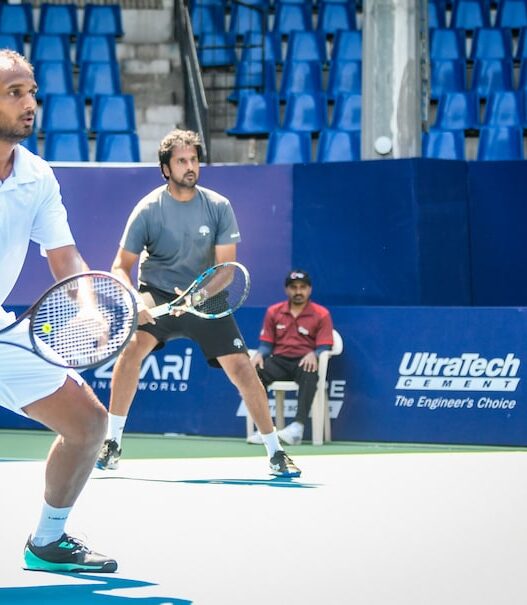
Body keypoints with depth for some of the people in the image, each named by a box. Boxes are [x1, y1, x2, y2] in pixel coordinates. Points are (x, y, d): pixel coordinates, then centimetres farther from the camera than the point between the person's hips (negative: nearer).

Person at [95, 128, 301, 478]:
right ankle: (112, 443, -19)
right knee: (134, 345, -28)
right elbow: (121, 267, -11)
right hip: (158, 294, -1)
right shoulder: (148, 210, -13)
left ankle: (275, 452, 7)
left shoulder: (219, 207, -9)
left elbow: (225, 267, -11)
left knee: (242, 368, -9)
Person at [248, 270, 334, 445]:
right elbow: (266, 343, 11)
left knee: (310, 374, -40)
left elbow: (324, 347, -3)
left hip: (305, 362, -3)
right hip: (279, 361, 3)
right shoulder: (273, 312, 12)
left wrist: (313, 355, -26)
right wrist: (259, 354, -12)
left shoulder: (321, 314, 3)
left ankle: (298, 426, -50)